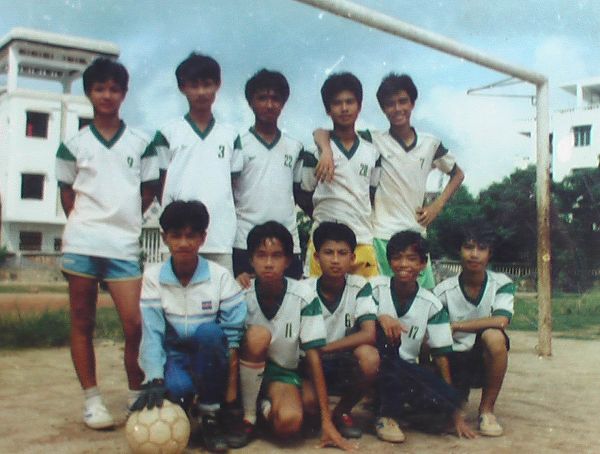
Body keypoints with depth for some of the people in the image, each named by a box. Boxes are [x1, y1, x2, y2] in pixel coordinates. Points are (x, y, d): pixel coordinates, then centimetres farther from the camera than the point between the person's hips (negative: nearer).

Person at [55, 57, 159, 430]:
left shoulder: (141, 143, 8)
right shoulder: (74, 144, 7)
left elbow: (148, 192, 10)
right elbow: (67, 194, 11)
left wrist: (124, 220, 2)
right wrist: (85, 221, 1)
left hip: (125, 246, 0)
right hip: (82, 244, 0)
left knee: (134, 325, -5)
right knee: (83, 324, 5)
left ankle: (137, 398, 10)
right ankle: (93, 401, 14)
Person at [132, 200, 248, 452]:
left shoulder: (220, 277, -9)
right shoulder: (153, 276, -7)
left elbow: (233, 337, -12)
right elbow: (151, 333, -15)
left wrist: (232, 387, -19)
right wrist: (154, 381, -29)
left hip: (209, 359, 0)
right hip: (173, 356, 0)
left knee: (208, 332, -34)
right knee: (176, 387, -35)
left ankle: (210, 414, -16)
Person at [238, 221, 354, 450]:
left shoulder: (304, 296, -16)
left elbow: (313, 356, -14)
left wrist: (327, 421, -15)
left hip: (282, 372, 0)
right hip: (248, 369, 0)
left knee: (289, 422, -32)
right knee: (258, 335, -32)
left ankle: (265, 407, 5)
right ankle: (247, 415, -12)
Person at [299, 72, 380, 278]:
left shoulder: (371, 151, 11)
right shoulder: (316, 150, 0)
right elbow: (304, 197, 6)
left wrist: (361, 221, 10)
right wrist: (327, 220, 5)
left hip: (363, 240, 3)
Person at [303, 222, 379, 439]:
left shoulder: (359, 287, -11)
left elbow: (369, 335, -21)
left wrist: (322, 348, -22)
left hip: (346, 364, 1)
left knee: (369, 356, -33)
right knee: (307, 403, -32)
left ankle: (343, 411, -4)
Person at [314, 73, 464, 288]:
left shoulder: (430, 144, 7)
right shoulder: (373, 141, -2)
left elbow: (457, 174, 22)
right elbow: (320, 132, -2)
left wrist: (437, 205, 8)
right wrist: (327, 150, -25)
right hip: (381, 236, -3)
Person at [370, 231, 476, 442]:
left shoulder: (431, 305, -4)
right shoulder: (376, 288, -9)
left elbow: (441, 354, -3)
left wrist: (455, 412, -4)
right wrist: (381, 318, -37)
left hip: (406, 370, 2)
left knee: (448, 400, -24)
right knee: (385, 332, -32)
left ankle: (394, 406, 4)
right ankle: (386, 414, -18)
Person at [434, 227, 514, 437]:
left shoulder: (502, 284, -10)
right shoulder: (444, 291, -11)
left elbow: (500, 321, -28)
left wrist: (453, 326, -25)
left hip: (485, 359, -1)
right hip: (453, 359, 1)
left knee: (494, 336, -33)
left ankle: (487, 409, -12)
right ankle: (459, 395, 20)